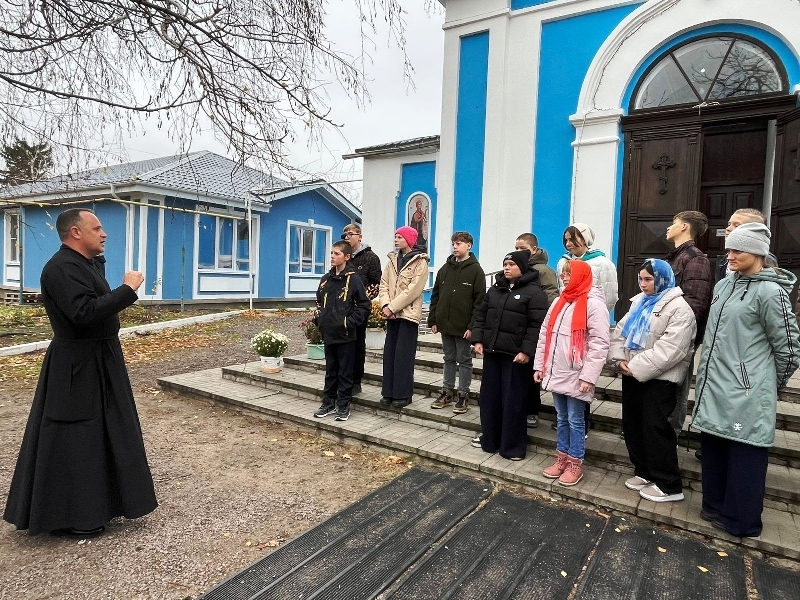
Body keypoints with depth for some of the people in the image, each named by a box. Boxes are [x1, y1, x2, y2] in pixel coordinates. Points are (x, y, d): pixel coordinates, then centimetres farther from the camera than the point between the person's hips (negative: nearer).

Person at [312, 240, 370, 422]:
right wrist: (320, 321, 9)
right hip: (328, 334, 6)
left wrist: (349, 322, -14)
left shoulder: (353, 279, -8)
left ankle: (343, 406, 15)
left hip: (345, 336, -6)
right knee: (330, 372, 16)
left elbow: (364, 305, -9)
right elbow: (319, 303, 21)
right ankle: (328, 403, 26)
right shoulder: (326, 279, 10)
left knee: (345, 373, 5)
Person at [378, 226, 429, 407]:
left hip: (408, 313, -6)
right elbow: (384, 283, 7)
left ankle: (403, 394, 5)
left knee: (403, 355, -4)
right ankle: (389, 392, 16)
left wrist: (393, 307, -16)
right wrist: (385, 305, -9)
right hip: (392, 314, 6)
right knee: (389, 353, 7)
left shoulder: (420, 262, -6)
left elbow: (413, 290, -14)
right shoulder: (393, 259, 14)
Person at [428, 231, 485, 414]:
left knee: (464, 360, 6)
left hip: (463, 326, -5)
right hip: (445, 324, 5)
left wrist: (473, 326, -16)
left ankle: (463, 395, 15)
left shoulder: (476, 270, -6)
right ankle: (447, 392, 24)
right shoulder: (445, 269, 10)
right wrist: (433, 320, 6)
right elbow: (435, 296, 12)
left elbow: (479, 301, -11)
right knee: (449, 359, 14)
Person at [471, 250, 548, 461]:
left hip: (516, 355, -6)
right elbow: (481, 315, 15)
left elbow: (537, 325, -14)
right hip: (492, 352, 7)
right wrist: (478, 339, 4)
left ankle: (513, 446, 15)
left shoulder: (534, 292, -7)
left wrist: (527, 351, -20)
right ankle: (489, 439, 28)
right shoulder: (495, 289, 13)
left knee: (513, 401, 1)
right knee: (489, 397, 13)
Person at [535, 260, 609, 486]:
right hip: (556, 373, 7)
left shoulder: (594, 304, -12)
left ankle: (576, 464, 21)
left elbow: (599, 344, -16)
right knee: (561, 418, 17)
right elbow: (545, 334, 13)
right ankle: (562, 459, 30)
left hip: (575, 377, -6)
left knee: (575, 420, 6)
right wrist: (539, 365, 10)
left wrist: (588, 376, -19)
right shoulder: (560, 301, 11)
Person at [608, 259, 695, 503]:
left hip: (658, 379, -8)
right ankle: (644, 472, 31)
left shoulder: (679, 308, -12)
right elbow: (621, 331, 11)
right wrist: (619, 358, -5)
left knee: (655, 428, -1)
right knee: (632, 425, 14)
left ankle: (668, 485, 13)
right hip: (632, 374, 8)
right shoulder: (639, 302, 14)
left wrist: (636, 368, -21)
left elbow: (669, 350, -22)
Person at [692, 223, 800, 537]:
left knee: (744, 459, 6)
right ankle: (716, 507, 33)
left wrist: (770, 383, 3)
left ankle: (742, 522, 22)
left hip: (746, 394, -7)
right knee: (713, 451, 16)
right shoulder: (723, 285, 10)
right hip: (714, 388, 7)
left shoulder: (769, 291, -13)